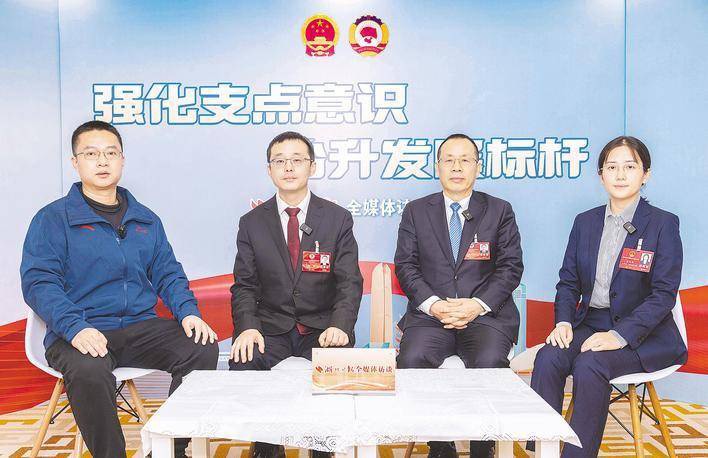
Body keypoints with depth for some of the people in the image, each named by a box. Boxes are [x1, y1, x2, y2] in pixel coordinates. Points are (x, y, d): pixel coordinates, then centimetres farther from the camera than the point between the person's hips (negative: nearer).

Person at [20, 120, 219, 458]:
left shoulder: (146, 219, 16)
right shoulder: (52, 219, 2)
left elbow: (168, 274, 14)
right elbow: (38, 282, -8)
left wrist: (189, 313, -6)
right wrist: (75, 328, -24)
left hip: (141, 327, 4)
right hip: (80, 335, -4)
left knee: (203, 349, -20)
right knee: (89, 372, -36)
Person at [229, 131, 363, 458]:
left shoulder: (338, 219, 2)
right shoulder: (251, 223, 7)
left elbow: (350, 282, -4)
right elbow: (244, 285, 3)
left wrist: (339, 325, -24)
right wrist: (247, 326, -17)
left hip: (322, 329, -1)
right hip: (271, 327, 1)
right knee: (242, 366, -27)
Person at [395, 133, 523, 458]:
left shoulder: (500, 211, 12)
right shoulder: (416, 211, 13)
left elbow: (510, 267, 4)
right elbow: (406, 266, 5)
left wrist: (478, 304, -12)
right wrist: (434, 304, -11)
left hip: (486, 314, -1)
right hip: (430, 313, 1)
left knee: (490, 365, -30)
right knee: (411, 361, -28)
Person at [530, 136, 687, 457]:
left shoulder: (663, 224, -3)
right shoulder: (585, 222, 11)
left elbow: (664, 294, -10)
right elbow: (568, 282, 10)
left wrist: (620, 335, -22)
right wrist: (563, 322, -10)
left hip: (643, 334, -4)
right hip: (590, 322, 4)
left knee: (589, 365, -31)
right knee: (548, 358, -25)